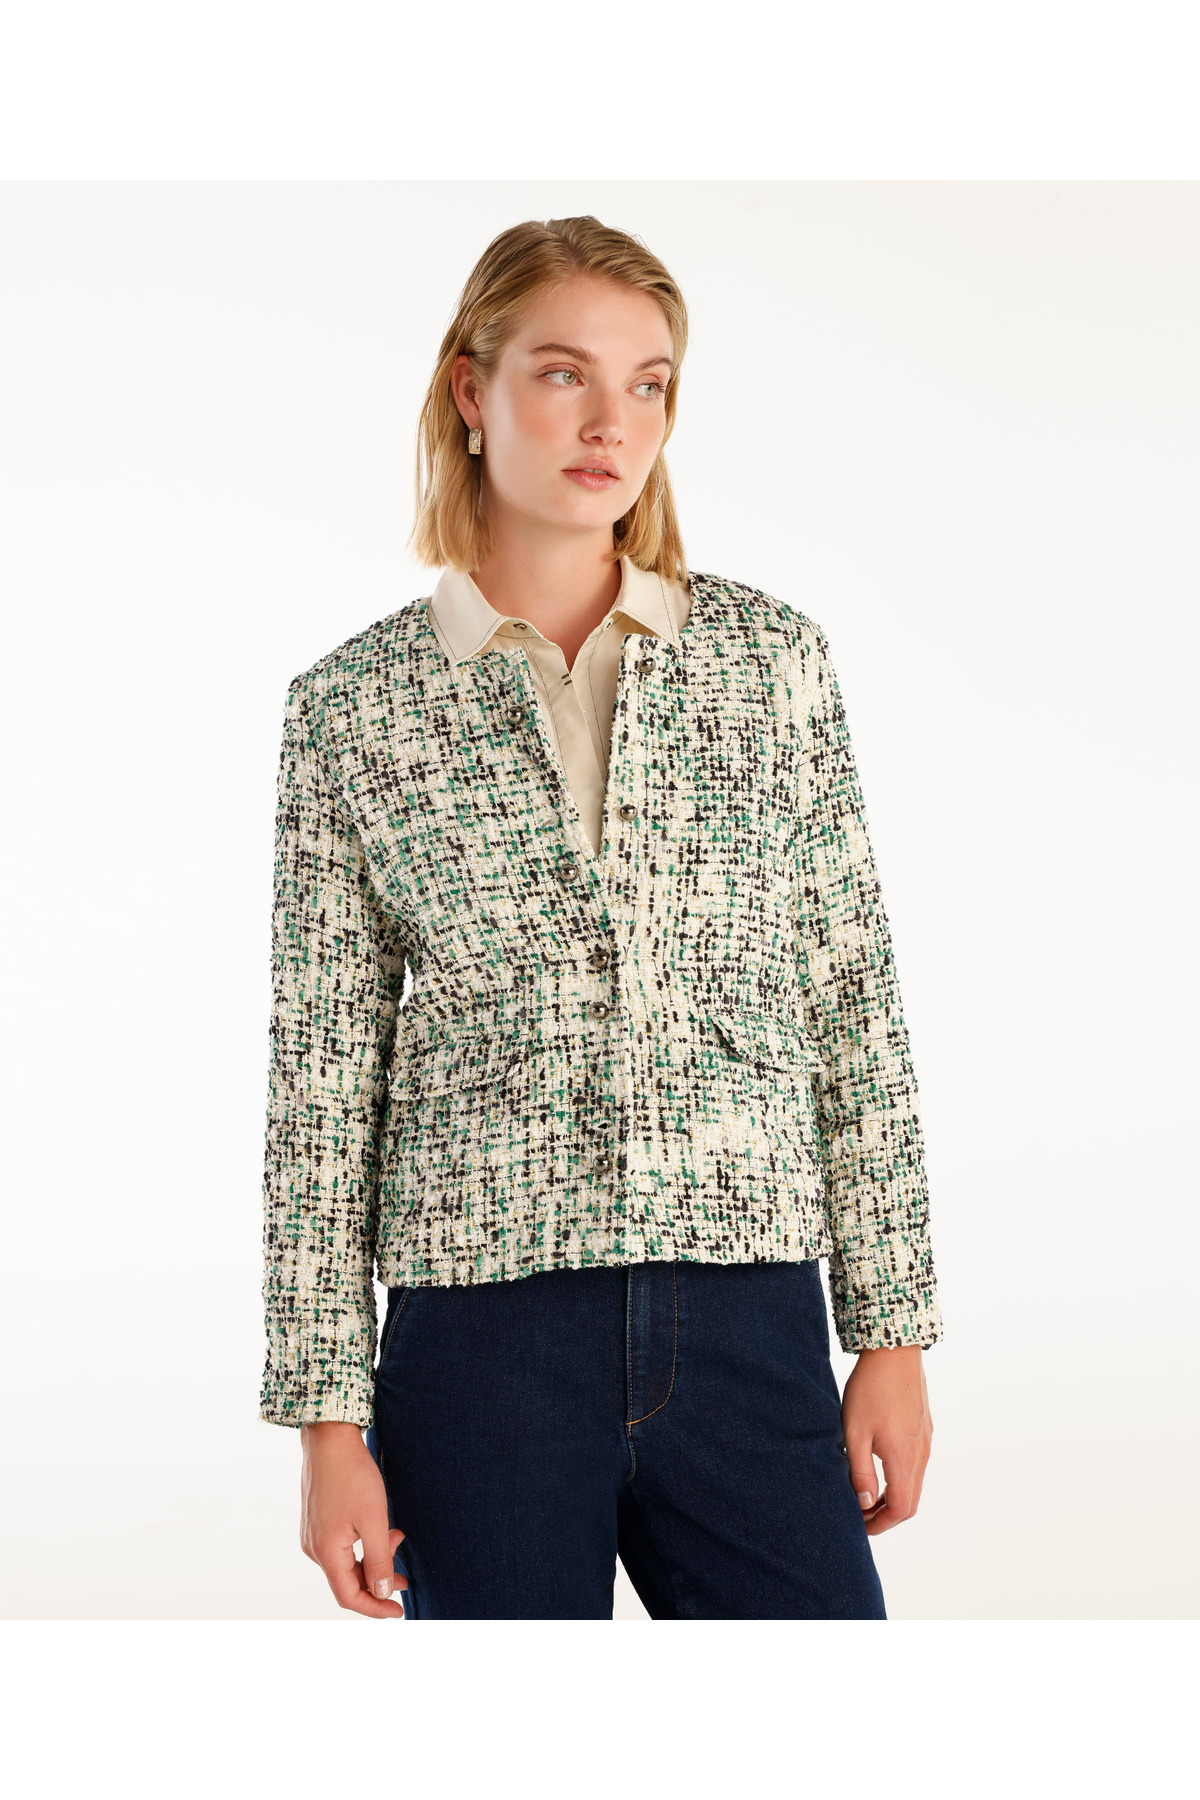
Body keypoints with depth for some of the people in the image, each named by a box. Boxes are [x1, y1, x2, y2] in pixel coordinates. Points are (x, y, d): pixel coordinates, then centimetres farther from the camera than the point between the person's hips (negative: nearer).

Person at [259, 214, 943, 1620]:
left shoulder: (772, 658, 6)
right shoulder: (353, 707, 2)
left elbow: (853, 1010, 7)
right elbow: (322, 1082, 3)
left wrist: (893, 1329, 4)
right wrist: (328, 1414, 0)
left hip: (748, 1331, 1)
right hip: (483, 1334, -1)